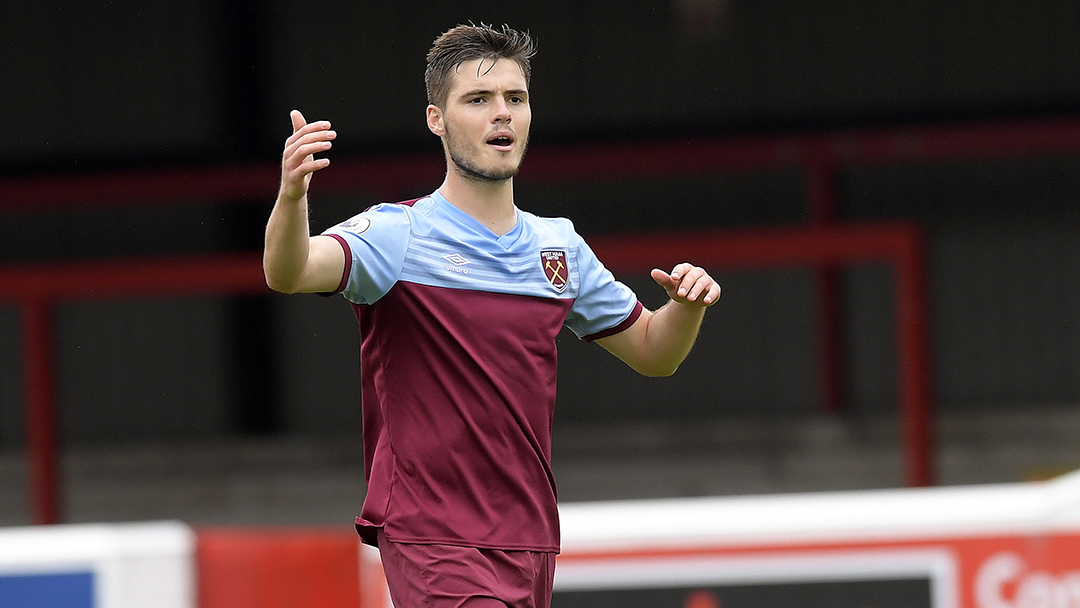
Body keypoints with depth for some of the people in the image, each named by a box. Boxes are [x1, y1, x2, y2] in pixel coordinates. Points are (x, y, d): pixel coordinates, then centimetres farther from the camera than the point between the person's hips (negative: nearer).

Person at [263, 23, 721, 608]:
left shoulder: (559, 247, 12)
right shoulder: (398, 235, -7)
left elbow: (651, 352, 22)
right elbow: (287, 272, -26)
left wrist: (687, 304, -1)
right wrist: (291, 194, -47)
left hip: (530, 547, 6)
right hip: (427, 539, -6)